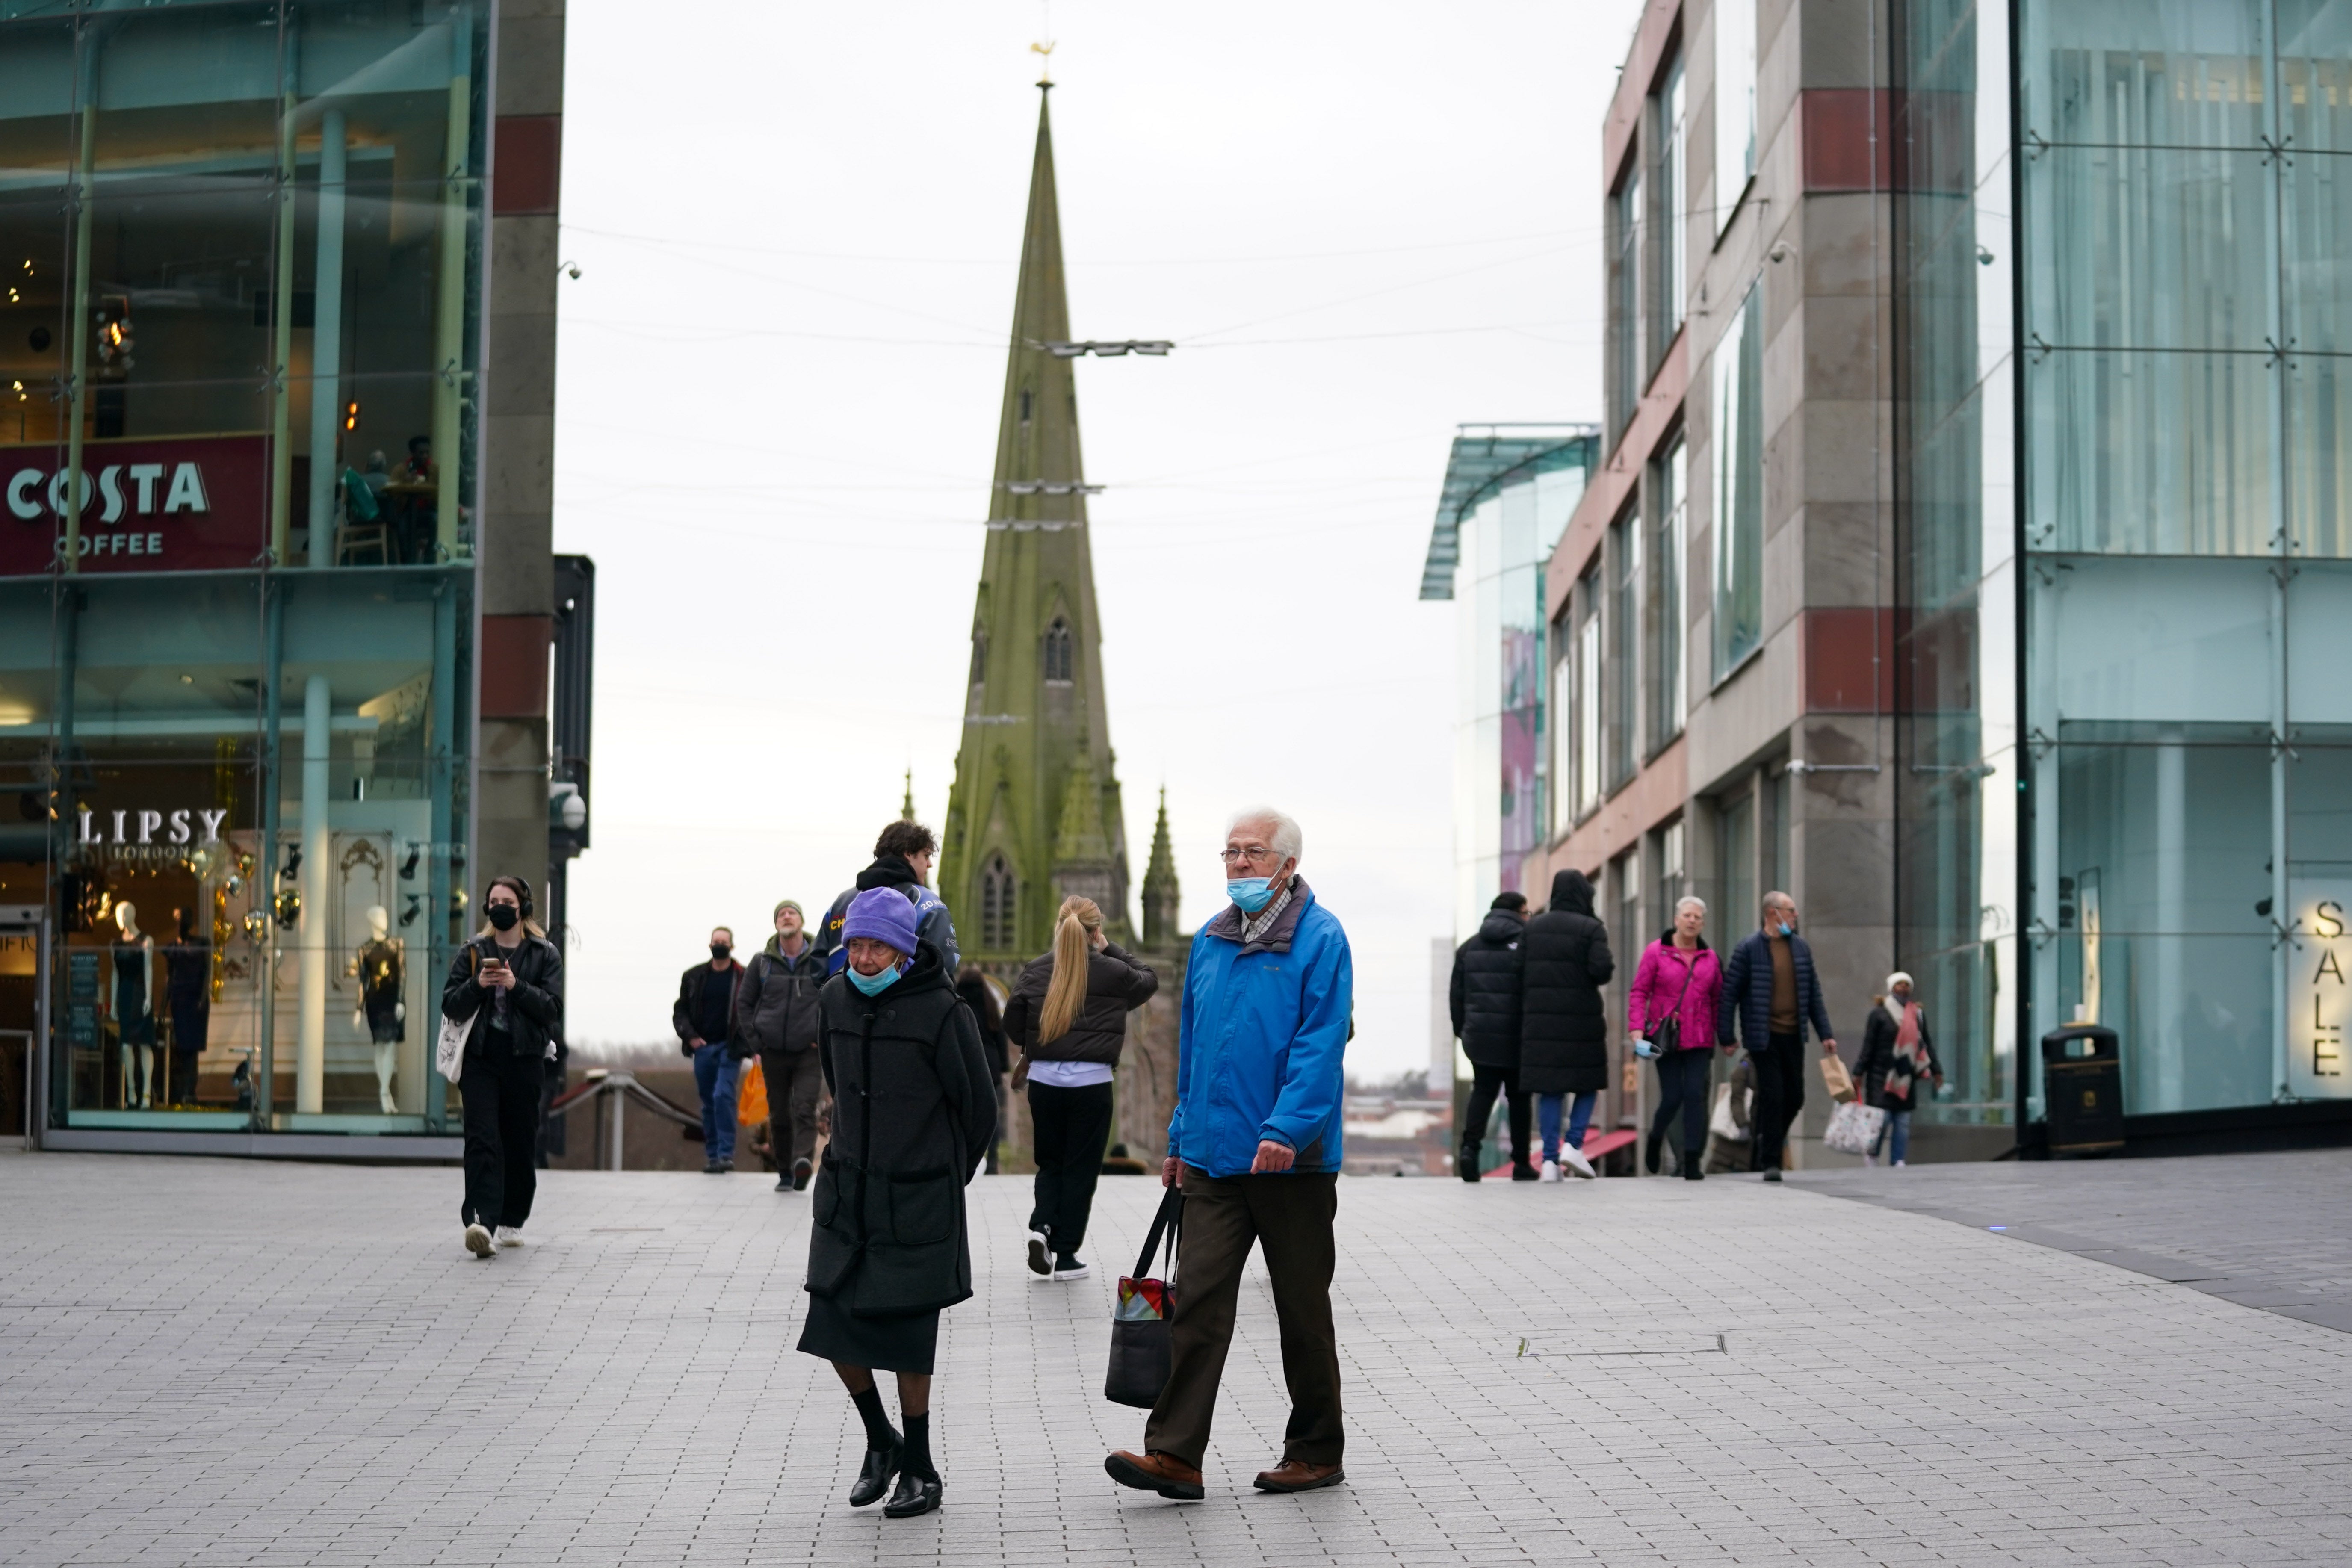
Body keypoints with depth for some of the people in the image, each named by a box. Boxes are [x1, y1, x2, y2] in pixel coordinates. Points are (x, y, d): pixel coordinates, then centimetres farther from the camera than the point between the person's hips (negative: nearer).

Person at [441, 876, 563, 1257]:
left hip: (525, 1058, 0)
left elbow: (553, 1008, -4)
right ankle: (482, 1224, -25)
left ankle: (512, 1222, 20)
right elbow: (450, 1005, 5)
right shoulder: (472, 952, 10)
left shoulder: (545, 954, 7)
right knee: (482, 1141, -14)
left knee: (521, 1143, 6)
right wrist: (478, 985, -13)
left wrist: (516, 986, -16)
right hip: (480, 1058, 0)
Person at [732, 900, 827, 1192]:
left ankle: (803, 1160, -31)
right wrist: (754, 1042, 4)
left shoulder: (820, 959, 0)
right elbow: (744, 1002, 12)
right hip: (773, 1052, 2)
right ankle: (785, 1174, 15)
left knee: (805, 1109, -17)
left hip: (809, 1051, -2)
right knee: (779, 1115, 6)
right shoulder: (762, 961, 4)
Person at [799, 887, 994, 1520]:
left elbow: (978, 1109, -2)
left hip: (919, 1201, -5)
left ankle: (919, 1470, 15)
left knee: (906, 1336, -1)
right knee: (835, 1326, 1)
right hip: (847, 1192, 5)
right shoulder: (834, 999, 3)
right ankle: (880, 1441, 24)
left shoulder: (943, 1012, -14)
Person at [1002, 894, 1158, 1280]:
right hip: (1092, 1082, -2)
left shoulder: (1035, 971, 0)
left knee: (1050, 1163, 19)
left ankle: (1042, 1225, -4)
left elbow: (1013, 1024, 3)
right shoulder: (1114, 973, -3)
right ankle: (1066, 1255, 10)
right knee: (1081, 1168, 8)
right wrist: (1111, 949, 18)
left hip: (1044, 1080, 2)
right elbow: (1149, 980, 18)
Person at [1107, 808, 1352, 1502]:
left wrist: (1286, 1128, -26)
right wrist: (1181, 1140, 19)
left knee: (1302, 1307, 6)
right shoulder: (1210, 941, 13)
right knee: (1198, 1297, -3)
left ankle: (1317, 1451, 19)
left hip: (1291, 1159, -5)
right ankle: (1175, 1453, -5)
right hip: (1214, 1158, 5)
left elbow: (1320, 1045, -16)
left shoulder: (1319, 938, -8)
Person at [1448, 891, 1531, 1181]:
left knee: (1482, 1092, 7)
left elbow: (1456, 994, 11)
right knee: (1518, 1096, 7)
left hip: (1480, 1035, 3)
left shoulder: (1469, 948, 9)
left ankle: (1470, 1146, -15)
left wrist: (1461, 1028, 18)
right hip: (1516, 1037, -3)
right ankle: (1521, 1163, 12)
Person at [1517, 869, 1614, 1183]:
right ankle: (1574, 1145, -2)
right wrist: (1610, 966, 7)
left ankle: (1550, 1158, -1)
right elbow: (1601, 970, -16)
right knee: (1588, 1083, 13)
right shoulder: (1591, 929, -5)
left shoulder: (1533, 927, 7)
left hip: (1540, 1020, 3)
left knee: (1549, 1089, 5)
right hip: (1581, 1017, -3)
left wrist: (1525, 1017, 8)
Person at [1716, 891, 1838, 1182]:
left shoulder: (1800, 947, 10)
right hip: (1763, 1036, -5)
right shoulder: (1749, 948, -5)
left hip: (1793, 1036, 5)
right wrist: (1725, 1036, -9)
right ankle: (1771, 1162, -1)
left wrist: (1825, 1034, 9)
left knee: (1795, 1097, 7)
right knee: (1772, 1096, -8)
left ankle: (1769, 1142, 31)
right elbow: (1729, 992, -5)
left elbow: (1814, 994, 14)